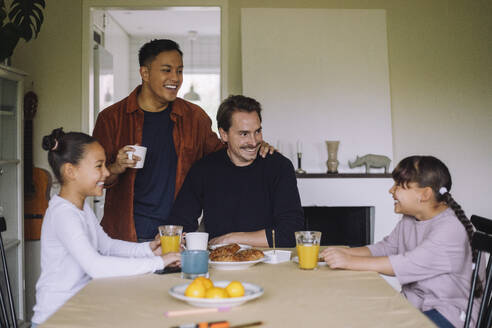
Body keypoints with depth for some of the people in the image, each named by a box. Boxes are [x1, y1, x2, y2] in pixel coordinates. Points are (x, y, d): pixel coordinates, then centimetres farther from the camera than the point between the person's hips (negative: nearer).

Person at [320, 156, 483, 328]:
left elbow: (409, 265, -29)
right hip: (411, 302, 8)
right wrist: (343, 252, -7)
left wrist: (349, 261, -29)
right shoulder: (409, 220, 8)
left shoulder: (450, 228, -22)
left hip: (448, 314, -7)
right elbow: (384, 248, 9)